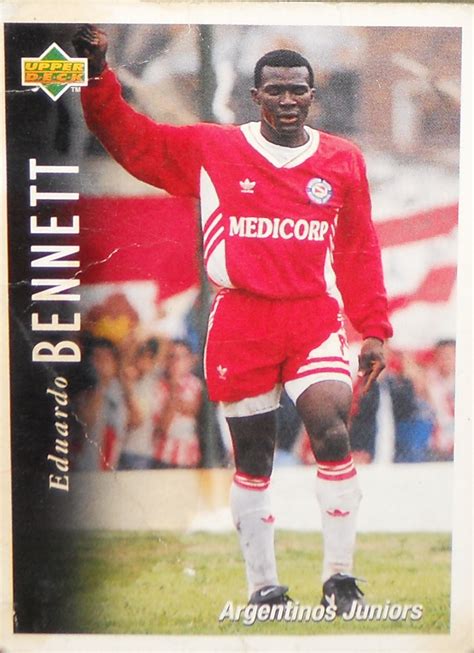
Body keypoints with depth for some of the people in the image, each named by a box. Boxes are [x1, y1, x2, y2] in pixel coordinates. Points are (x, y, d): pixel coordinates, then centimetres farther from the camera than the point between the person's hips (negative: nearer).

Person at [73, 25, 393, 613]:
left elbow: (359, 252, 11)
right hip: (240, 324, 0)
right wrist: (98, 78, -11)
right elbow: (132, 141, 3)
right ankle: (263, 588, 19)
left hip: (314, 321, 0)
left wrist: (373, 331, 9)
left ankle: (339, 578, -7)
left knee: (333, 436, -19)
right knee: (252, 462, 6)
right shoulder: (211, 150, 3)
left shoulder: (343, 162, 7)